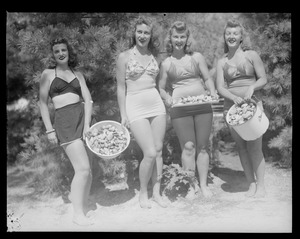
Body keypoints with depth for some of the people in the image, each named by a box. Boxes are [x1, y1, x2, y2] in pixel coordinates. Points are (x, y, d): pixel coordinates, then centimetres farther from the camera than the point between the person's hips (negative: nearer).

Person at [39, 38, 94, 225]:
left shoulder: (78, 75, 18)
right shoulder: (48, 74, 10)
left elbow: (88, 100, 7)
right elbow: (43, 103, 7)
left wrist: (87, 124, -6)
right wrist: (50, 130, -2)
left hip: (83, 117, 4)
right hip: (64, 121, -4)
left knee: (87, 169, 3)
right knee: (83, 168, -14)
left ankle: (83, 205, 23)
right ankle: (78, 213, -2)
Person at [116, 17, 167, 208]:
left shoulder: (153, 55, 10)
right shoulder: (124, 56, -2)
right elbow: (121, 88, -1)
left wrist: (167, 104, 9)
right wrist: (123, 115, -4)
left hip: (156, 104, 4)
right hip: (135, 106, -4)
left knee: (159, 151, 5)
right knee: (150, 153, -9)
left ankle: (156, 192, 19)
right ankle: (143, 193, 13)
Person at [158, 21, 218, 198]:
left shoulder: (197, 57, 10)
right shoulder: (166, 63, 8)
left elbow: (208, 78, 11)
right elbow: (161, 88, 11)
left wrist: (212, 91, -8)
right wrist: (167, 98, -10)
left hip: (202, 105, 1)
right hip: (180, 108, -1)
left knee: (202, 146, 3)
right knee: (188, 146, -6)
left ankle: (204, 184, 14)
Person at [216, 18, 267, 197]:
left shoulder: (251, 55, 3)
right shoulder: (222, 62, 9)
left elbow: (263, 79, 0)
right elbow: (220, 87, 1)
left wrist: (251, 87, -21)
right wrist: (234, 97, -18)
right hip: (231, 106, 3)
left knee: (254, 147, -7)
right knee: (241, 147, 5)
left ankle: (261, 185, 4)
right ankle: (251, 184, 15)